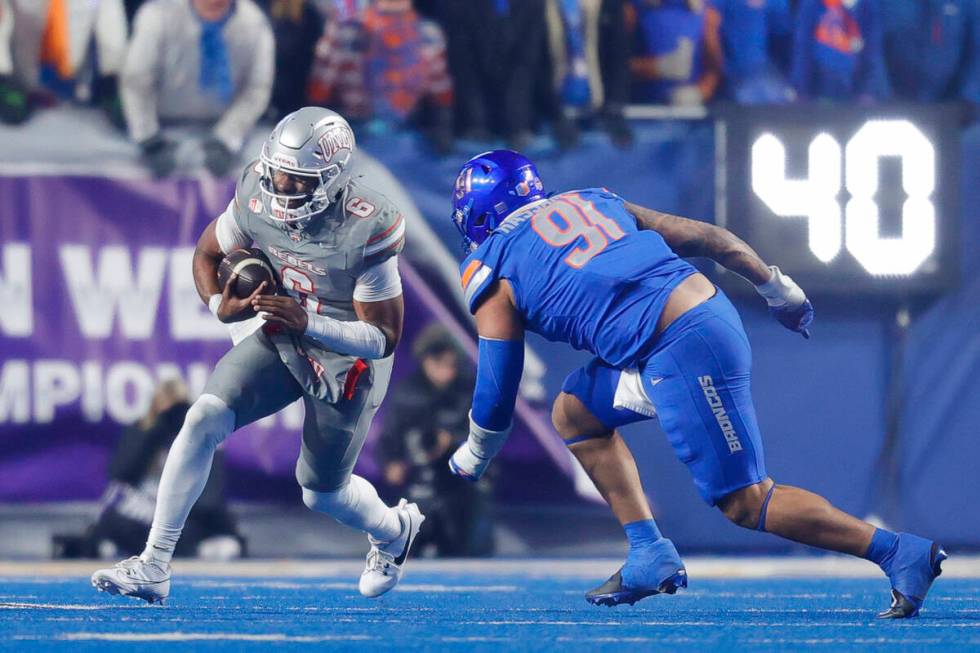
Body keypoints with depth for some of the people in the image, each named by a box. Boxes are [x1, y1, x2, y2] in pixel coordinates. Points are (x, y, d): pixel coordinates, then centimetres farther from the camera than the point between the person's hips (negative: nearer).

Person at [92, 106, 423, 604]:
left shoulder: (366, 230, -30)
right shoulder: (258, 197, -16)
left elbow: (384, 338, -23)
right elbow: (208, 254, 3)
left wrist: (308, 324, -37)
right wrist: (222, 307, -19)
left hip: (348, 355, -4)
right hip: (283, 338, 4)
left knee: (322, 493, 7)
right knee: (204, 419, -17)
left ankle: (396, 530, 43)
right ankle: (153, 568, -15)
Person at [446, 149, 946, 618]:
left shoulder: (492, 270, 7)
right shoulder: (595, 202, 23)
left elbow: (497, 392, 9)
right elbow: (707, 238, 22)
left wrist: (473, 456, 28)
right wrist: (778, 290, 33)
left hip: (681, 355, -8)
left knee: (744, 503, -3)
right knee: (575, 414, 21)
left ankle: (897, 551, -9)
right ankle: (650, 556, 15)